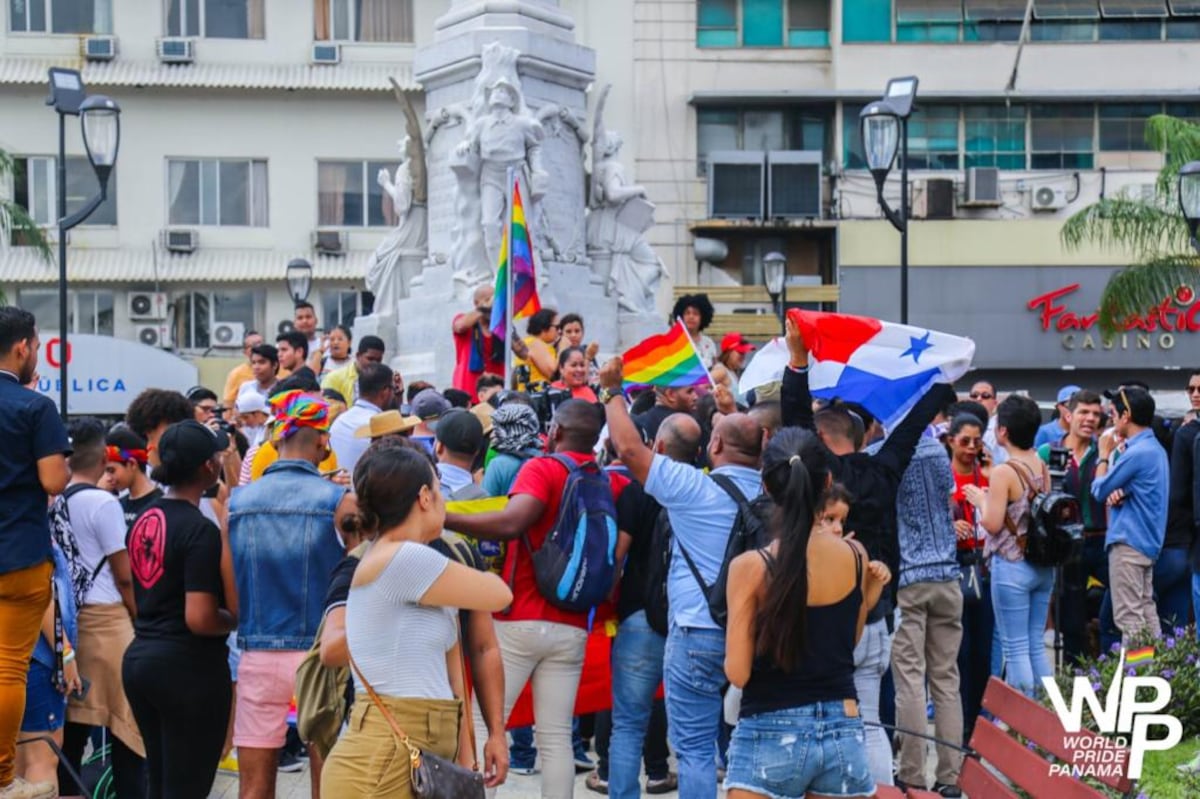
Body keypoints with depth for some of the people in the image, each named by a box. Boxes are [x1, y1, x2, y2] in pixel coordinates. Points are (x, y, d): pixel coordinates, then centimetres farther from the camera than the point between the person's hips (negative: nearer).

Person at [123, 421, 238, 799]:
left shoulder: (144, 520, 8)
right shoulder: (201, 530, -17)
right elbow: (199, 620, -22)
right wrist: (235, 619, -6)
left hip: (139, 657, 8)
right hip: (188, 666, -8)